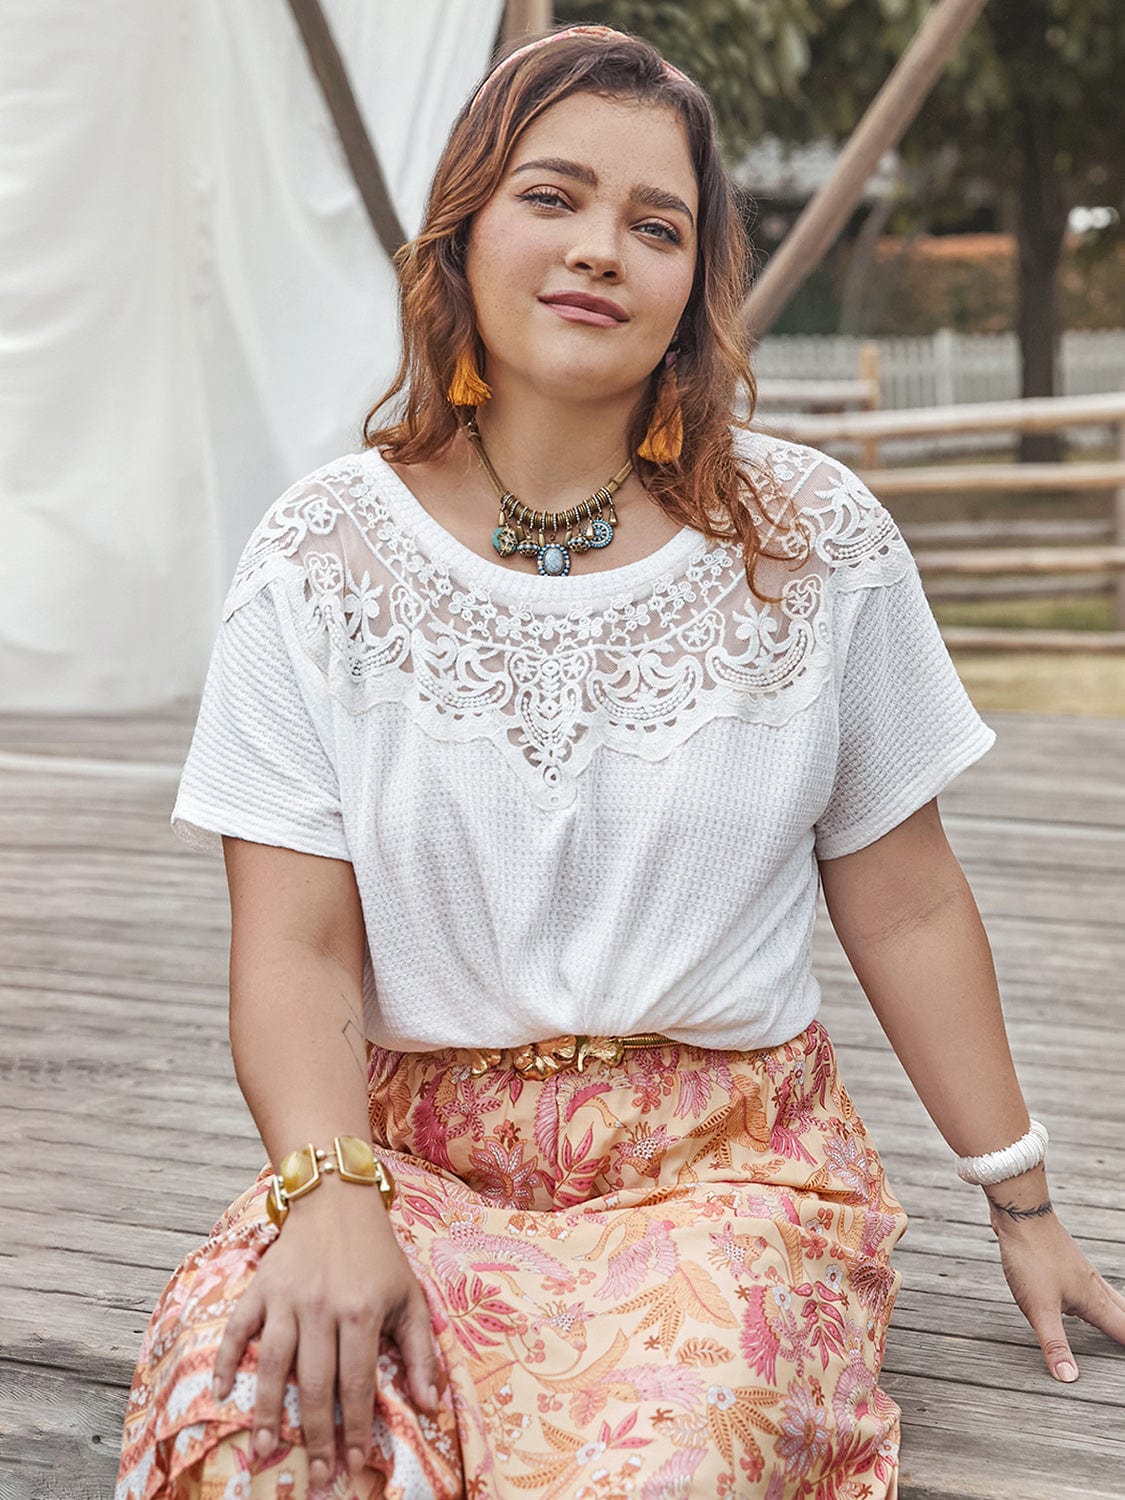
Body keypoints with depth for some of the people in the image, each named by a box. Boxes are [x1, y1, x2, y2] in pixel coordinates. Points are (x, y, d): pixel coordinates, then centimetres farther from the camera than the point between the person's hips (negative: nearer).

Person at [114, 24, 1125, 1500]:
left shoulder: (818, 544, 1)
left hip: (724, 1157, 0)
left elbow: (906, 907, 7)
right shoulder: (323, 559, -1)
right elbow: (296, 950, -5)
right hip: (413, 1153, 1)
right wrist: (333, 1196, -23)